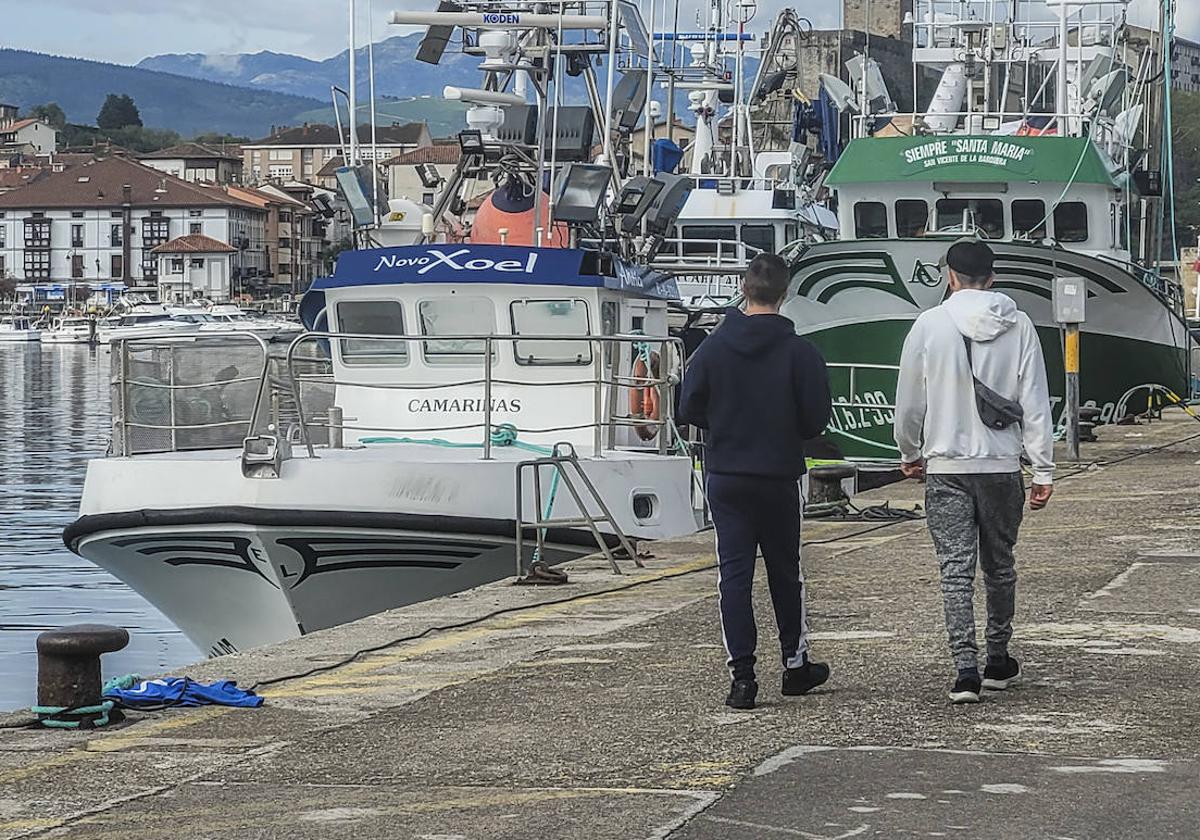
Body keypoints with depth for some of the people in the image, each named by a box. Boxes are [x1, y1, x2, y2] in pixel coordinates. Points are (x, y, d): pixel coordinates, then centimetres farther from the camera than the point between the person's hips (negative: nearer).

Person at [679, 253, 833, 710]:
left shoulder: (713, 347, -5)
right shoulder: (799, 351, -10)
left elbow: (690, 408, -2)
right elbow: (816, 418, -8)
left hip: (725, 478, 1)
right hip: (779, 476, -1)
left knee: (733, 573, 2)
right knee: (784, 570, 14)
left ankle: (742, 674, -5)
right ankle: (795, 664, 26)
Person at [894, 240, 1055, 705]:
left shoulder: (930, 325, -4)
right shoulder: (1018, 326, -1)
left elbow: (909, 402, 3)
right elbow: (1035, 403, -2)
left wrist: (910, 454, 20)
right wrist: (1043, 469, 3)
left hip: (946, 466, -2)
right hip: (1002, 465, 2)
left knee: (956, 569, -2)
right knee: (999, 566, 17)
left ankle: (966, 669, -12)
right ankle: (998, 661, 27)